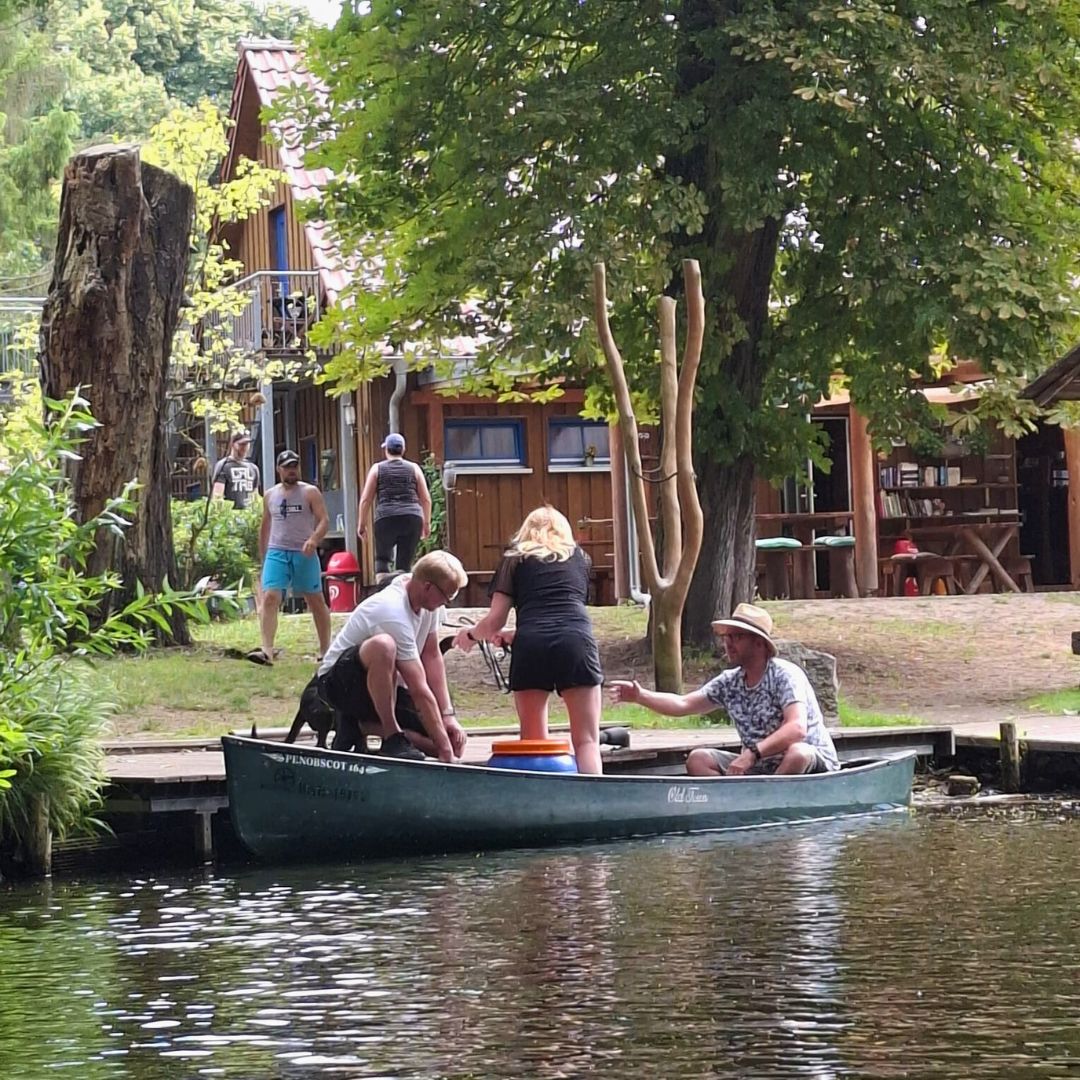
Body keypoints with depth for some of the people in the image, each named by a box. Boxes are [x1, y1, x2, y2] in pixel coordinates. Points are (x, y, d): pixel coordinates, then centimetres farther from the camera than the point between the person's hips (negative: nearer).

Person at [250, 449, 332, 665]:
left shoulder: (310, 492, 1)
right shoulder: (270, 496, 13)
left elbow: (324, 520, -6)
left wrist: (314, 539, -25)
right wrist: (262, 558, 20)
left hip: (304, 553, -2)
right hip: (276, 552, 2)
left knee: (316, 601, 8)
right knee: (269, 598, -15)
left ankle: (325, 649, 20)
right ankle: (267, 651, -24)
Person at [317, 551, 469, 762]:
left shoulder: (426, 598, -4)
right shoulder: (394, 614, -30)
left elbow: (432, 657, 1)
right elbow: (419, 690, -30)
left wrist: (448, 715, -8)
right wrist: (444, 749, -28)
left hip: (386, 686, 9)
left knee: (455, 740, -7)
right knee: (382, 645, -42)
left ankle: (357, 725, 8)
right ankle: (391, 737, -27)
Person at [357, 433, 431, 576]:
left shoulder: (377, 469, 8)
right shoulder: (414, 469, 12)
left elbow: (365, 499, 6)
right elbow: (426, 499, 11)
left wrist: (362, 524, 12)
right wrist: (426, 523, 20)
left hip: (386, 519, -1)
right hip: (412, 519, 1)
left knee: (382, 558, 11)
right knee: (404, 563, 5)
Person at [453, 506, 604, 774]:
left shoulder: (515, 559, 21)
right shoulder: (579, 558, 28)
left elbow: (494, 621, 15)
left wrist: (471, 634, 37)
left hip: (531, 645, 0)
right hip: (576, 641, 0)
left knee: (533, 742, 9)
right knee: (587, 740, -1)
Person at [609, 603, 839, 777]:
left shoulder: (785, 675, -15)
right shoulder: (729, 682, 6)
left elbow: (796, 729, -29)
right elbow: (683, 704, 4)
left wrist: (752, 753, -36)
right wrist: (641, 696, -11)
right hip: (761, 767, 7)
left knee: (797, 753, -40)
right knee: (698, 760, -7)